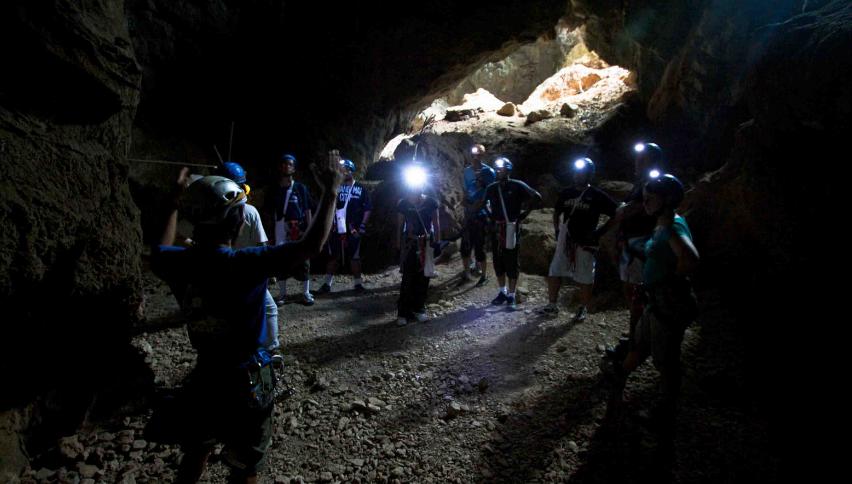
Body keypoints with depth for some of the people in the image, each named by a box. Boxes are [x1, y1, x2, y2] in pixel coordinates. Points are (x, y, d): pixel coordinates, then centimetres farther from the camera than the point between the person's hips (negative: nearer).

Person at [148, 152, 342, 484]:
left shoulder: (180, 263, -11)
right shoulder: (247, 264, -27)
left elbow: (160, 250, 14)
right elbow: (311, 246, -27)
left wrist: (176, 203, 21)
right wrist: (330, 193, -17)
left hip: (204, 377, 5)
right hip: (245, 380, -5)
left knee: (194, 456, 29)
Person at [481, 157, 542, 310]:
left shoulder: (517, 186, -4)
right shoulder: (491, 188, 8)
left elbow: (537, 197, -2)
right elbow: (483, 203, 23)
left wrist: (525, 213, -3)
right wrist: (490, 216, 11)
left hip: (511, 229, -4)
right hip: (496, 229, 5)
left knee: (511, 263, 1)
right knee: (498, 262, 10)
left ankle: (511, 295, 10)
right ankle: (502, 292, 24)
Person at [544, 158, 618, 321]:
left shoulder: (597, 196, -6)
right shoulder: (566, 193, 7)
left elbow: (617, 214, -4)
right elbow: (557, 212, 22)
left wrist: (599, 231, -8)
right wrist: (557, 230, 11)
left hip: (585, 242, -4)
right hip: (565, 240, 5)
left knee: (585, 279, 3)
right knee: (553, 274, 6)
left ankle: (583, 309, 20)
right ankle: (552, 305, 20)